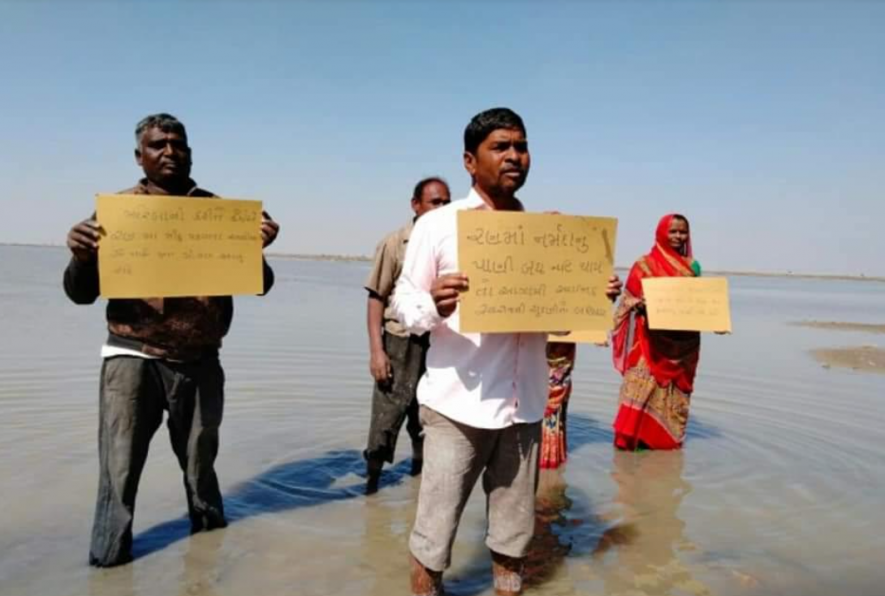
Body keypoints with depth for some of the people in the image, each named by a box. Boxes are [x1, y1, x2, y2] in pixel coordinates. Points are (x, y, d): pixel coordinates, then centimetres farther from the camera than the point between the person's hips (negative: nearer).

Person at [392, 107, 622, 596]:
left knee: (513, 537, 17)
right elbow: (403, 305, -5)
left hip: (523, 405, 4)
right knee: (433, 538, 5)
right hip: (457, 404, -4)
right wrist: (433, 306, -27)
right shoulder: (437, 225, -4)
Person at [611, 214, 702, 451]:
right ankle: (632, 435, -5)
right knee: (644, 385, -10)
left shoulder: (692, 266, 12)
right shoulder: (645, 264, 0)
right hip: (652, 340, -4)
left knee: (676, 390, 7)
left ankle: (668, 437, 17)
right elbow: (631, 298, -2)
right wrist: (641, 304, -23)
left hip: (683, 343, 5)